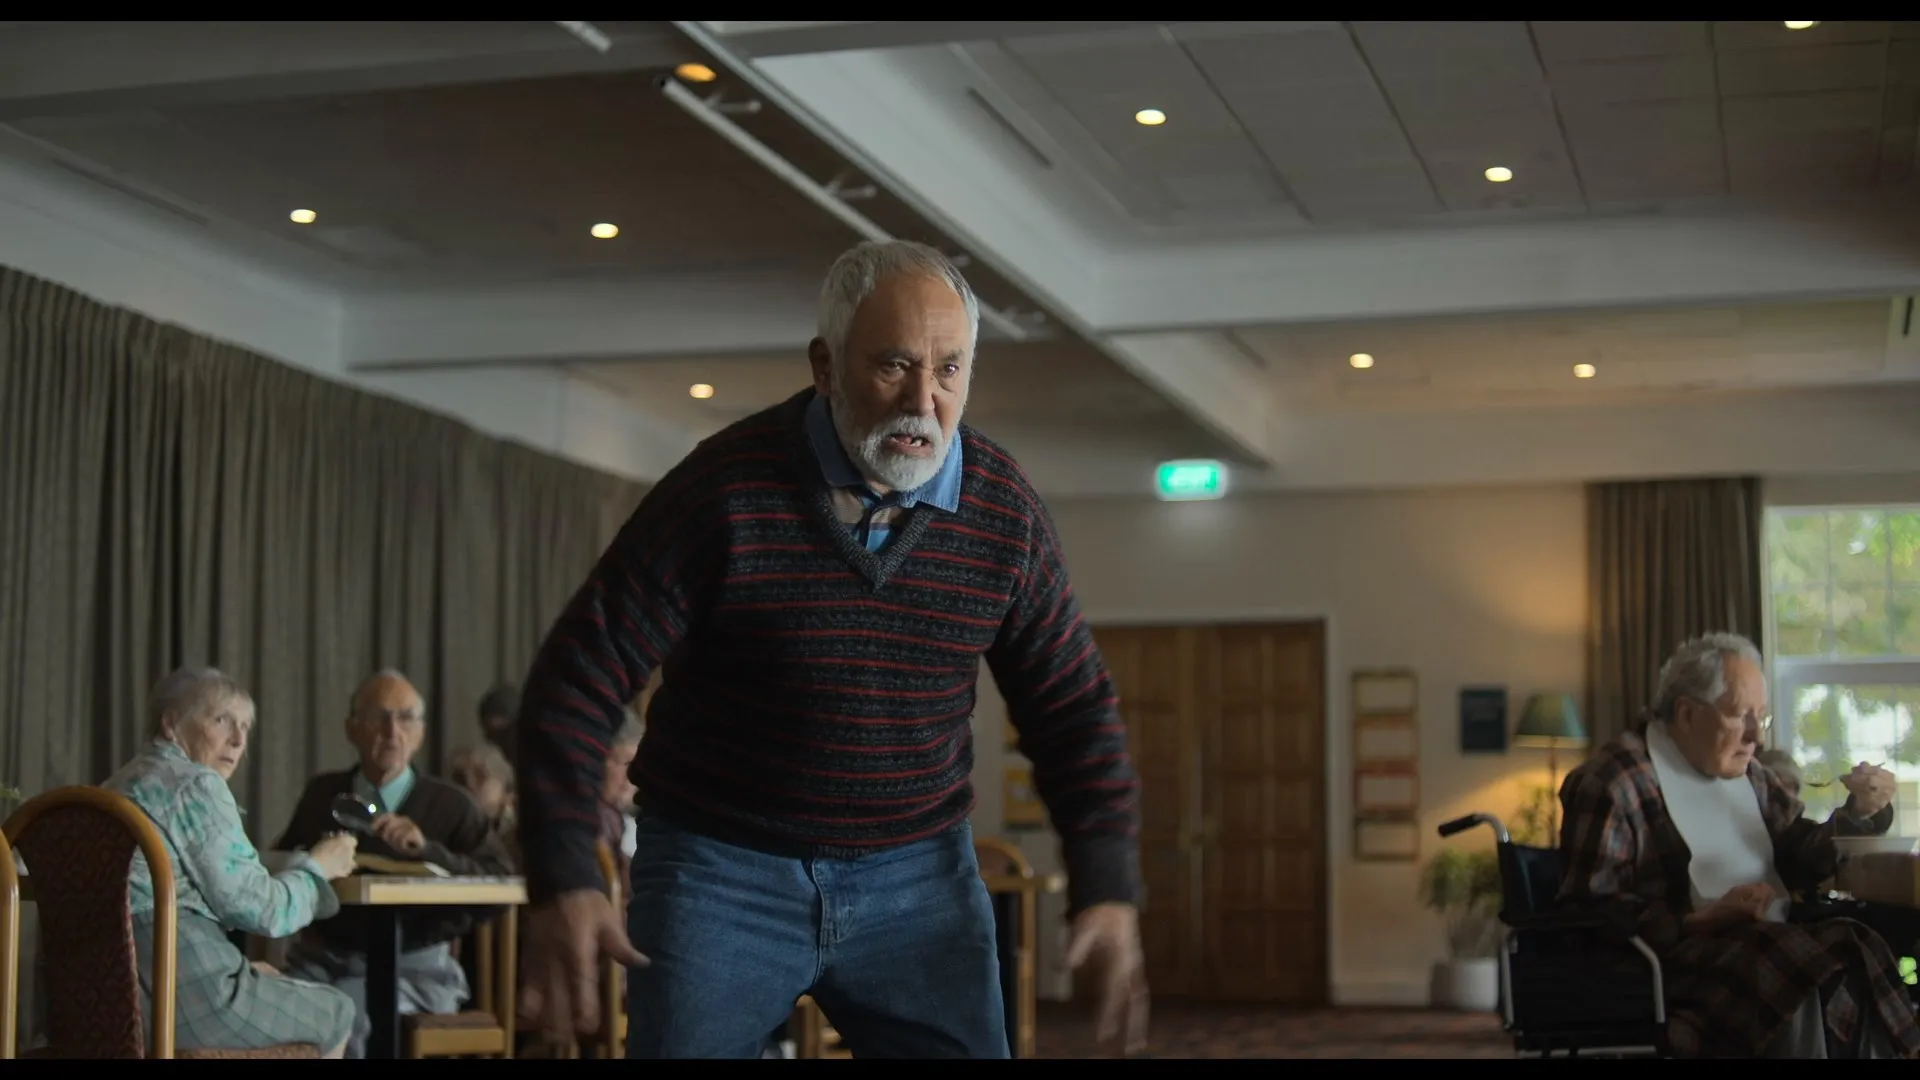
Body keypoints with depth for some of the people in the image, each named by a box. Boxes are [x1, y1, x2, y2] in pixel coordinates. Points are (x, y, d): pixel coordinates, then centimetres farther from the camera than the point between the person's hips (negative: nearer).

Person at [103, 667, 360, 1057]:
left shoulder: (120, 784, 19)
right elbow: (255, 908, -12)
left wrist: (243, 967, 17)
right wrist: (317, 867, 6)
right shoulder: (196, 785, -10)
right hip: (182, 996, -9)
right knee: (336, 1012, 14)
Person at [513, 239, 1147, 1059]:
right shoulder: (725, 489, -16)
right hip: (720, 866, -2)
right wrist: (561, 883, -21)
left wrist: (1107, 891, -7)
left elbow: (1073, 709, 4)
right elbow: (580, 677, -13)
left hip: (918, 873, 3)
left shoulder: (1006, 514, -5)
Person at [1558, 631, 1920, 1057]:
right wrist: (1704, 919, -19)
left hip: (1773, 944, 7)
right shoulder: (1611, 783, -7)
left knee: (1856, 950, -24)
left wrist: (1861, 811, 4)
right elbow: (1589, 909, -13)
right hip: (1679, 959, -7)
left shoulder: (1745, 771, 19)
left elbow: (1800, 858, 22)